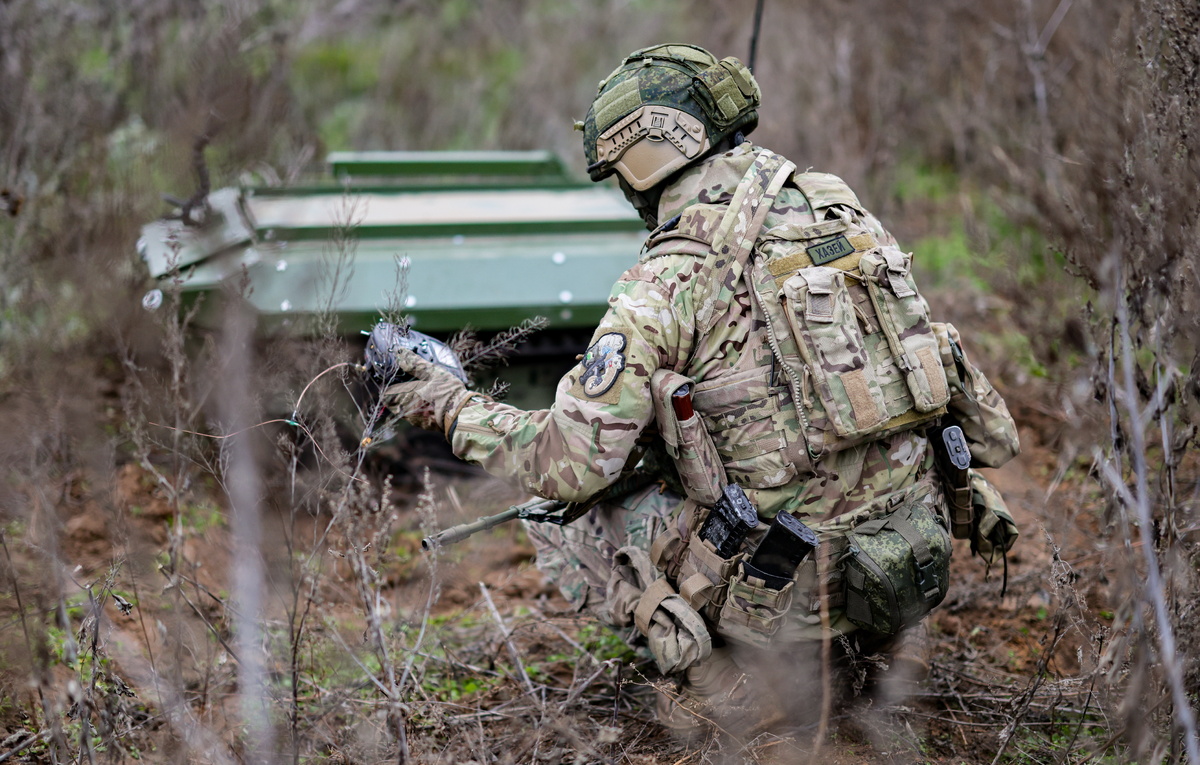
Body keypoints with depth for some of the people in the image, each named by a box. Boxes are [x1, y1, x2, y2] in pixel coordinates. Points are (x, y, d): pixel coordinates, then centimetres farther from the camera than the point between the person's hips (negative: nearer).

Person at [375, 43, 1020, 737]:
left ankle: (734, 671, 2)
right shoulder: (837, 205, 6)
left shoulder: (668, 285, -13)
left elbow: (568, 464, -13)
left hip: (803, 590, -7)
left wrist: (454, 407, 1)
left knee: (558, 524, 8)